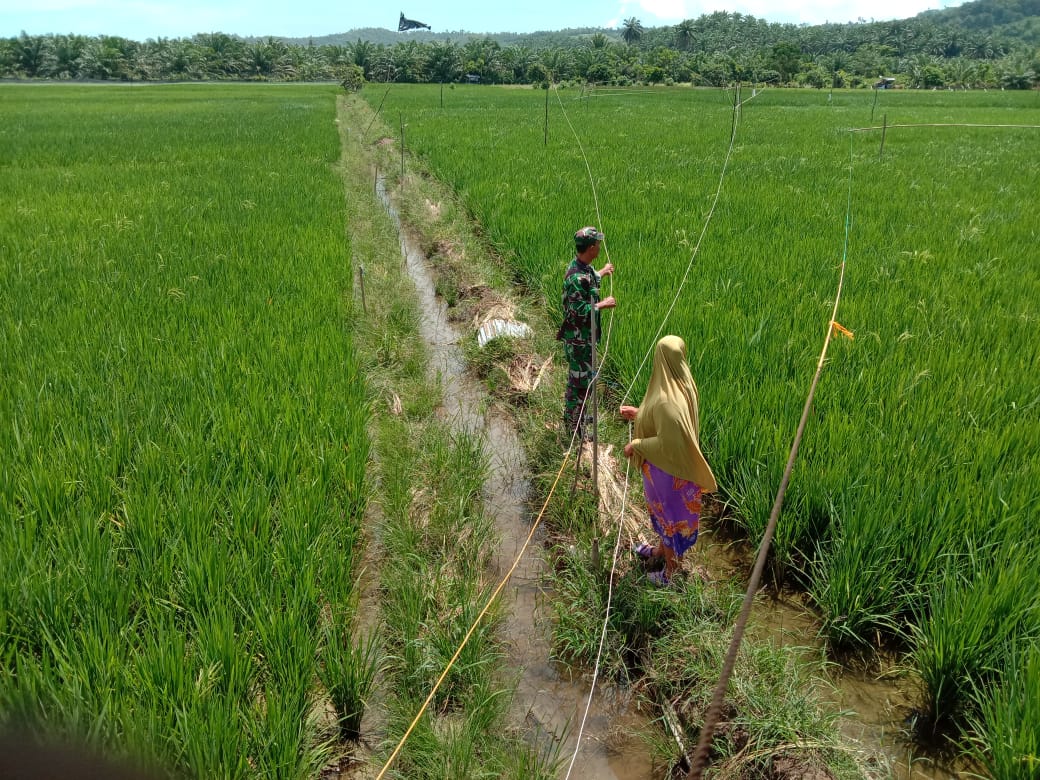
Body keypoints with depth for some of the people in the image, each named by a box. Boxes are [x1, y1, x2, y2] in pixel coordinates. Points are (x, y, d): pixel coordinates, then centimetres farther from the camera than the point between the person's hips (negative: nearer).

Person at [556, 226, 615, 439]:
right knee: (580, 380, 1)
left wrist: (601, 273, 39)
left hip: (584, 335, 10)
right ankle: (573, 427, 14)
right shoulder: (577, 277, -29)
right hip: (578, 338, -10)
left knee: (578, 377, 22)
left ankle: (572, 416, 38)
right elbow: (579, 311, -30)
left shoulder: (583, 267, 3)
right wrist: (602, 305, -19)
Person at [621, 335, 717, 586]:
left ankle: (671, 572, 34)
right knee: (666, 511, 29)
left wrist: (636, 445, -19)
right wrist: (639, 413, 13)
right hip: (674, 464, 8)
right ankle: (662, 548, 54)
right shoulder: (682, 385, -7)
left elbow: (668, 444, -32)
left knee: (670, 513, 12)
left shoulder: (666, 401, -36)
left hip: (667, 469, -8)